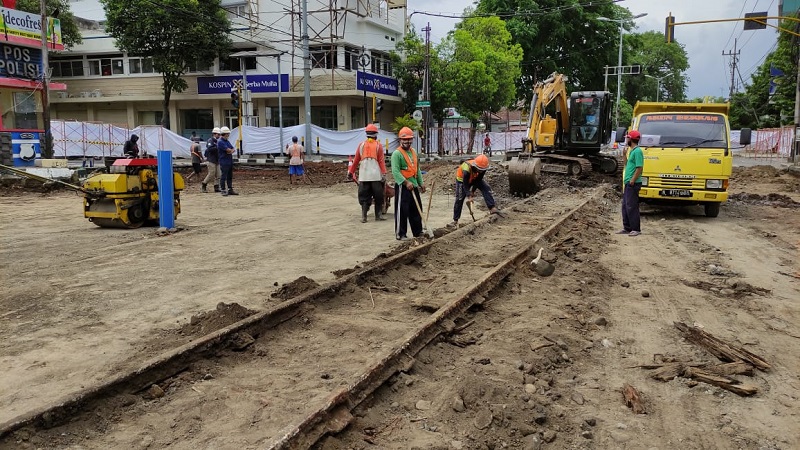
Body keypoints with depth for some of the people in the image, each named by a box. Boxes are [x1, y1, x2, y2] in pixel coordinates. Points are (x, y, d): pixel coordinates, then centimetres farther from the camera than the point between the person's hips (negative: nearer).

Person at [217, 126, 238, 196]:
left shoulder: (227, 141, 16)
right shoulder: (220, 142, -11)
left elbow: (233, 149, 12)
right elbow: (228, 150, -19)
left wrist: (231, 151, -11)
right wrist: (232, 150, 2)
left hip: (230, 161, 9)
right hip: (224, 162, -9)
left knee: (230, 176, 11)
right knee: (223, 177, -5)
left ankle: (230, 190, 16)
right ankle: (223, 191, 0)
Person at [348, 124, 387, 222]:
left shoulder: (361, 145, 8)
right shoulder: (378, 145, 1)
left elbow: (356, 160, 9)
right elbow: (381, 161, -5)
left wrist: (350, 172, 16)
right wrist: (384, 173, -7)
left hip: (363, 176, 2)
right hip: (376, 175, -2)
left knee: (364, 196, 6)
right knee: (378, 196, 8)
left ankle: (363, 216, 0)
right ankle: (378, 215, 10)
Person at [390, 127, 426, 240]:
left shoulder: (414, 152, 15)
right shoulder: (397, 153, -11)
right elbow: (395, 171, -19)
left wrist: (421, 183, 18)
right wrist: (406, 182, -26)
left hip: (414, 186, 8)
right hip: (402, 187, -8)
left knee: (416, 210, 14)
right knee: (402, 211, -3)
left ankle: (418, 232, 25)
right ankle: (400, 234, 5)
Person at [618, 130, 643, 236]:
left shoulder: (637, 151, -14)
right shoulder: (632, 151, 17)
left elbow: (639, 168, -20)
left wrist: (632, 181, -22)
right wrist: (624, 155, 15)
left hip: (633, 184, -10)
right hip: (627, 183, 10)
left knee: (631, 207, -7)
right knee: (625, 206, 13)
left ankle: (636, 229, -1)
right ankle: (627, 228, 19)